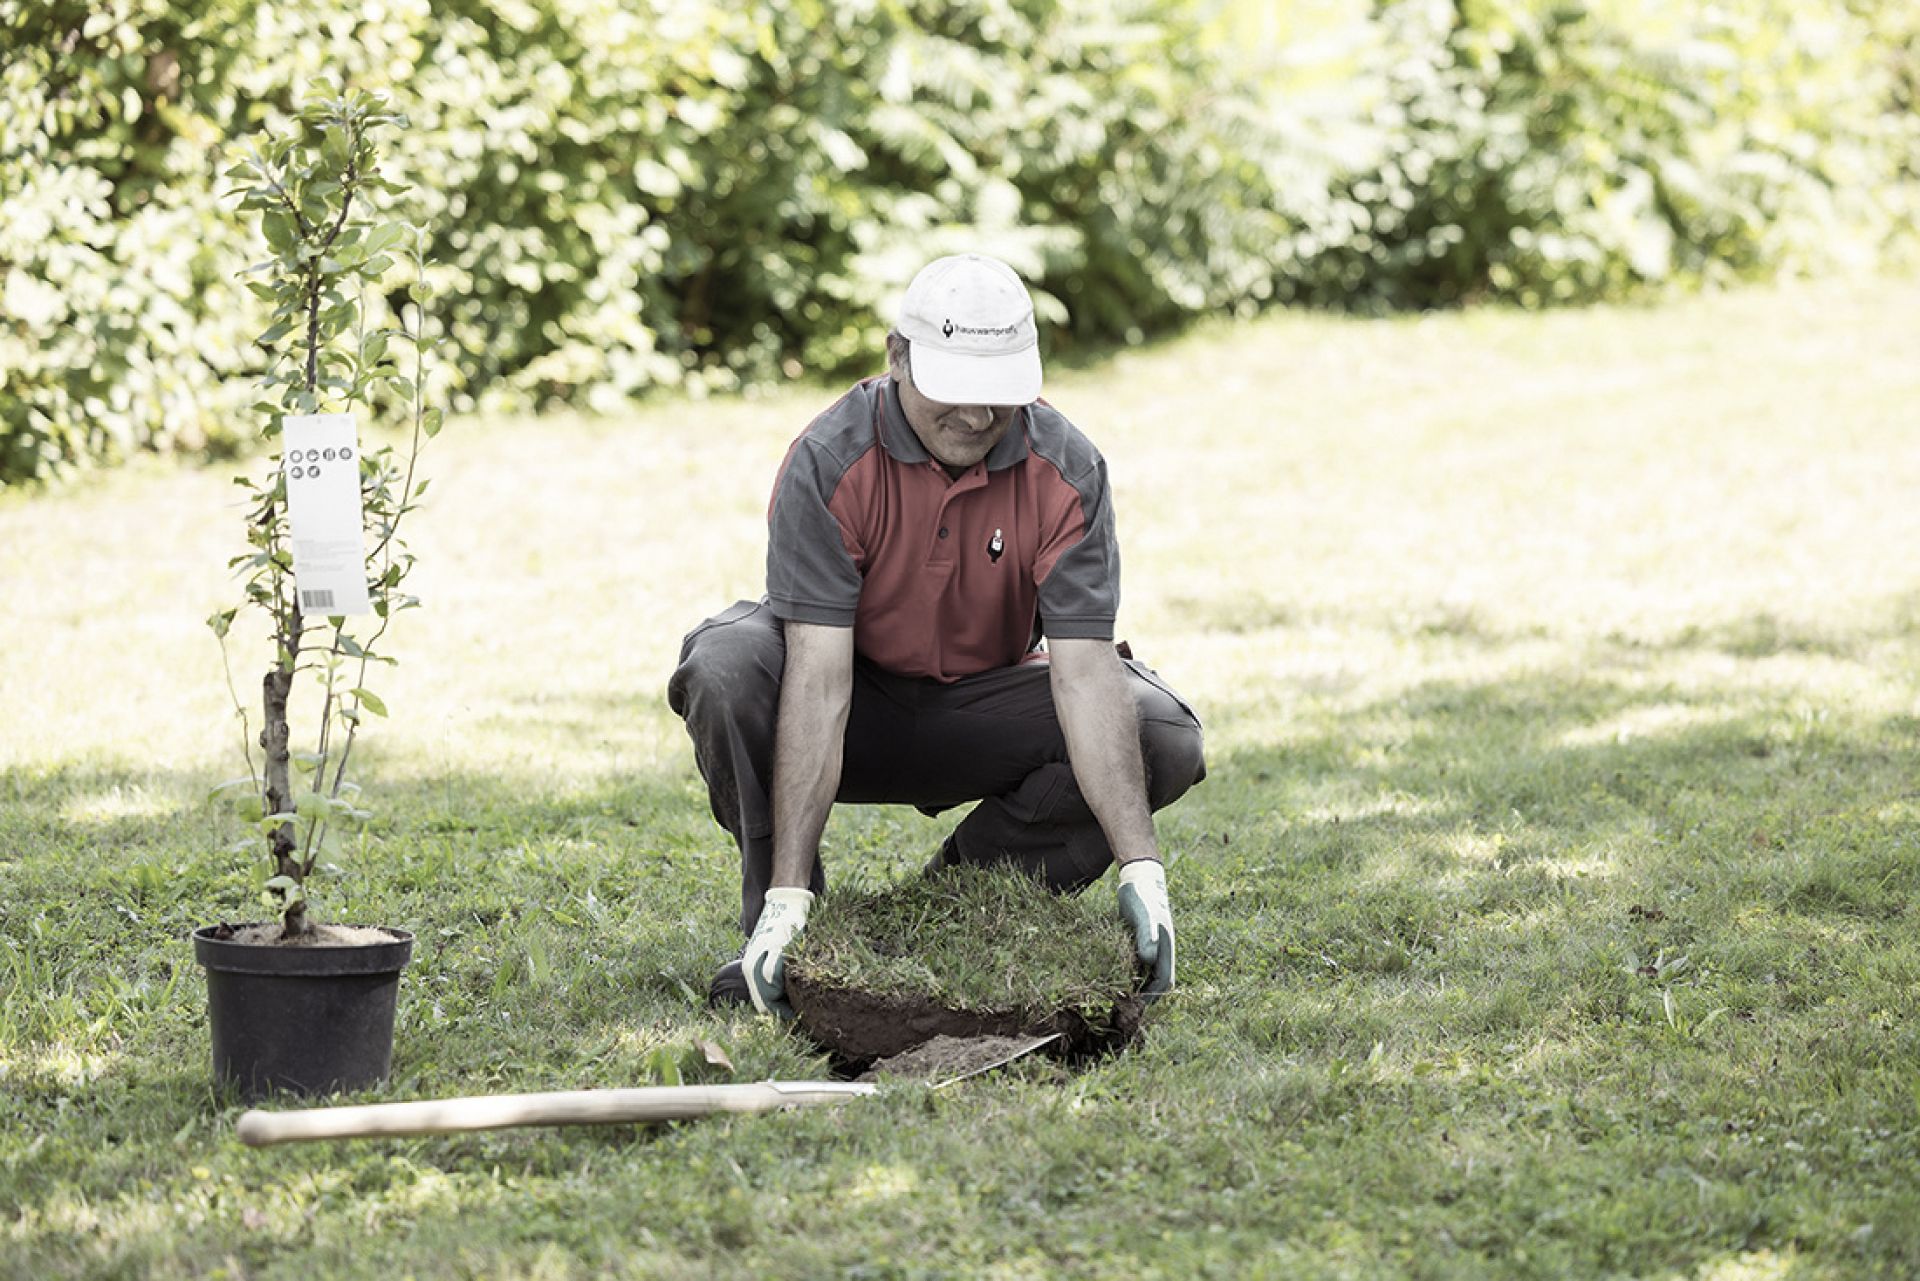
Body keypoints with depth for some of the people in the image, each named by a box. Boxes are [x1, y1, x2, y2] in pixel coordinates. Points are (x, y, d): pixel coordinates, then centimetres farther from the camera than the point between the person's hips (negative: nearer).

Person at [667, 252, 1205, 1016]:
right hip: (856, 710, -2)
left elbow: (1085, 670, -25)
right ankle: (778, 924, -15)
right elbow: (817, 679, -32)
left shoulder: (1068, 472, -18)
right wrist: (788, 894, -39)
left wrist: (1140, 867, -36)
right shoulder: (830, 462, -25)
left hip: (980, 707, 2)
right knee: (726, 667, -34)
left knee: (1163, 737, -22)